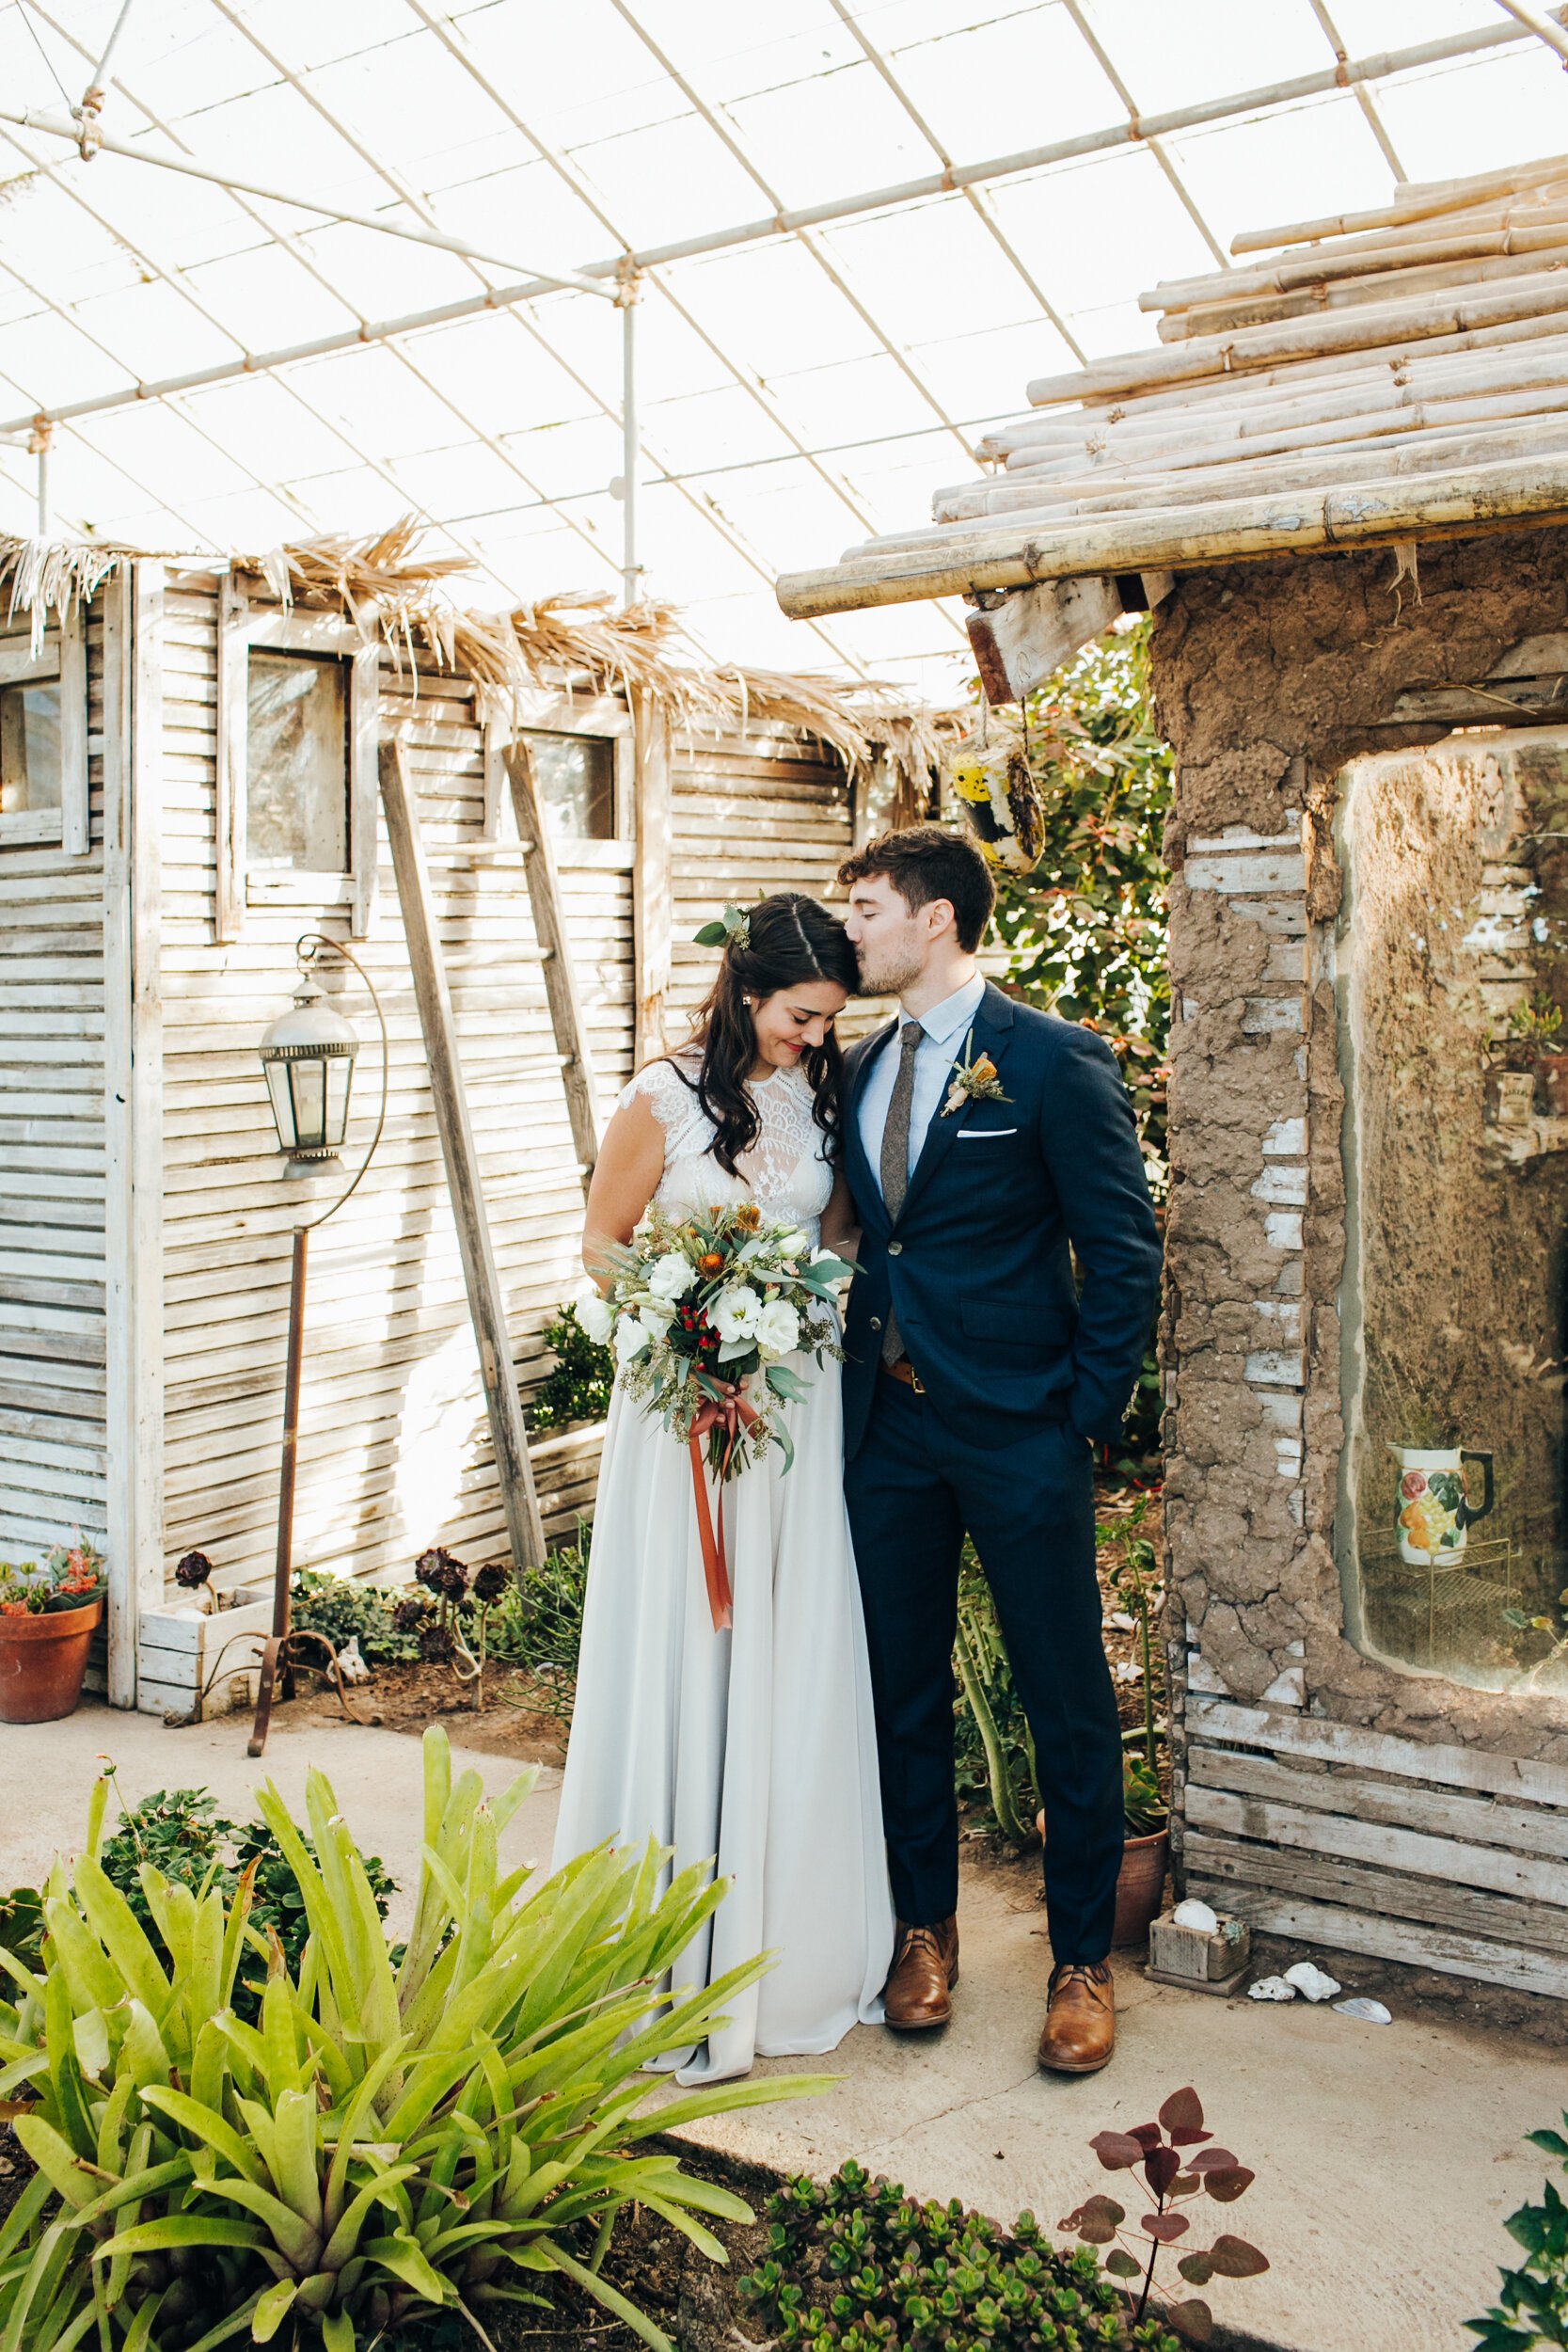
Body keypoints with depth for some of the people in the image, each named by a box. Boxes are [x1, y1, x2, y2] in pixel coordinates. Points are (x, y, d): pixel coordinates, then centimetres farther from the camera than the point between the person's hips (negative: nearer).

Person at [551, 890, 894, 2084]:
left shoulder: (823, 1096, 7)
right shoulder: (665, 1100, -6)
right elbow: (599, 1244, 0)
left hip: (799, 1399, 4)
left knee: (793, 1662, 7)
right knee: (682, 1658, 1)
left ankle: (787, 1937, 21)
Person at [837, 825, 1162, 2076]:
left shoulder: (1056, 1061, -9)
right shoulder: (858, 1069, 10)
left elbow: (1126, 1252, -9)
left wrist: (1089, 1416, -10)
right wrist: (855, 1379, 7)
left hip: (1020, 1432, -5)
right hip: (886, 1429, 6)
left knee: (1069, 1705, 6)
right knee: (905, 1693, 14)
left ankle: (1084, 1959, 23)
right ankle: (927, 1928, 32)